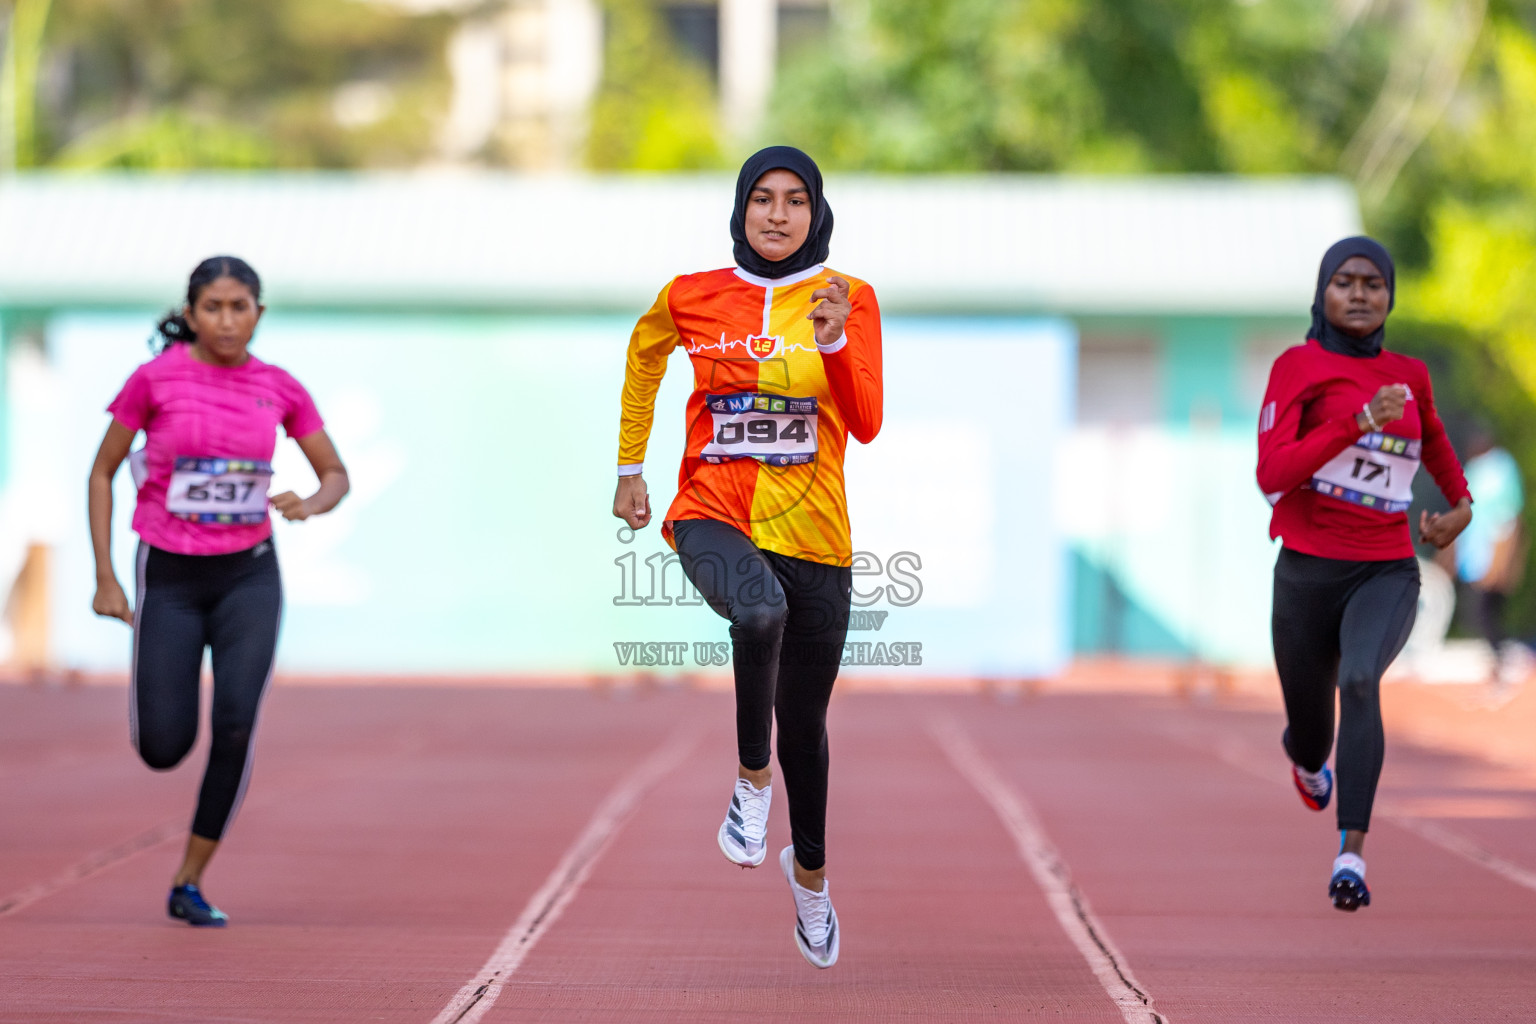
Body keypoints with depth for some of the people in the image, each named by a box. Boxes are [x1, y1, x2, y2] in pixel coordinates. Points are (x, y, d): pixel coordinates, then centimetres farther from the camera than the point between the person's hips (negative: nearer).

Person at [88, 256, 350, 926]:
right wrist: (104, 578, -5)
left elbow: (336, 475, 9)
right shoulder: (155, 379, -8)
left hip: (249, 574, 1)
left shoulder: (280, 389, -1)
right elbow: (101, 473, 0)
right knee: (163, 749, -4)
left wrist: (310, 506, -15)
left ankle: (190, 883, -2)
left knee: (237, 725, -16)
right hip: (170, 575, -1)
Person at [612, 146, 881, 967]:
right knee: (761, 612, -37)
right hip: (714, 517, -1)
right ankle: (751, 778, -16)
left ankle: (809, 870, 40)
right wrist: (629, 469, 23)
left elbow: (865, 423, -13)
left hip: (812, 535, 1)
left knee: (804, 722, 12)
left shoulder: (849, 300, -2)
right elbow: (644, 352, 23)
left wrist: (834, 344, -30)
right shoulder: (691, 298, 0)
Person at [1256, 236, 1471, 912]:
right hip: (1308, 571, -1)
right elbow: (1271, 474, -18)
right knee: (1309, 732, 14)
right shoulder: (1298, 366, -5)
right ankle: (1307, 759, 55)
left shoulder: (1408, 375, 8)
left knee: (1360, 679, -31)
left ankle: (1351, 856, -34)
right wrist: (1359, 421, -23)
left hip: (1387, 572, 1)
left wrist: (1461, 505, 23)